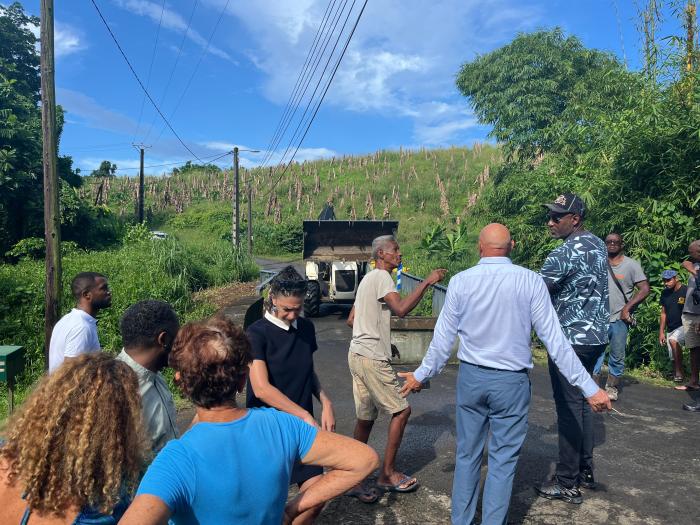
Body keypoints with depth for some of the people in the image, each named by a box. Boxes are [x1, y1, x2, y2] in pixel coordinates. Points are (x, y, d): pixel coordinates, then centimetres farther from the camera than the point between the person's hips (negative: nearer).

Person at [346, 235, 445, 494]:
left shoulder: (368, 279, 20)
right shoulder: (382, 277, -11)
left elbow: (351, 319, 22)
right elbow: (401, 308, -27)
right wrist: (427, 282, -23)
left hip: (357, 354, 10)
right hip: (372, 358, -10)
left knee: (365, 417, 14)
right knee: (401, 410, 1)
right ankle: (387, 474, 11)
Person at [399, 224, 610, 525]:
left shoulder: (460, 281, -6)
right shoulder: (530, 281, -9)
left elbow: (443, 338, 0)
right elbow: (555, 341, -9)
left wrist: (421, 375, 14)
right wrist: (588, 387, -2)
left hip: (470, 378, 2)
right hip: (511, 382, -2)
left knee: (467, 455, 17)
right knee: (502, 461, 11)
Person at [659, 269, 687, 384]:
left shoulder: (686, 291, -9)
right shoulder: (665, 293, 9)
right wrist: (661, 332, 12)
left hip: (684, 326, -6)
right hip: (670, 329, 6)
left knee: (673, 340, -32)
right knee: (674, 358, 5)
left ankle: (679, 373, -24)